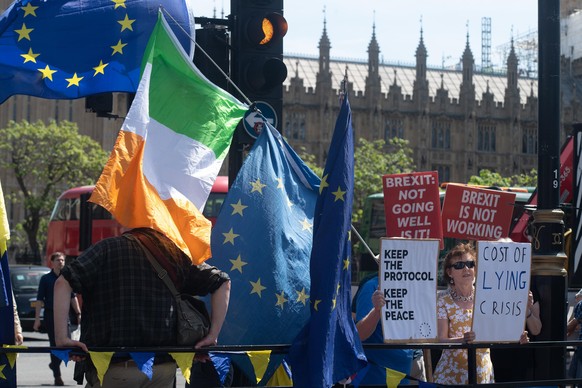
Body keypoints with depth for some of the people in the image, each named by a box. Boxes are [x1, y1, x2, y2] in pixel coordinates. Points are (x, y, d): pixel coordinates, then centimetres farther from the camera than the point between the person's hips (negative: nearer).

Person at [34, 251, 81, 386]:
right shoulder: (46, 279, 0)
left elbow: (73, 297, 16)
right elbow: (39, 299, -2)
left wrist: (78, 313, 9)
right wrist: (37, 318, -8)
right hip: (50, 315, -3)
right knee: (55, 344, -1)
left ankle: (54, 364, 26)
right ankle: (57, 376, 6)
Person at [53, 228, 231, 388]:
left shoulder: (107, 248, 5)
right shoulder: (174, 254, 17)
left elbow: (63, 283, -10)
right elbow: (222, 282, 17)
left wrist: (61, 339, -10)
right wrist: (212, 336, 13)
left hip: (114, 367, -4)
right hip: (164, 367, 4)